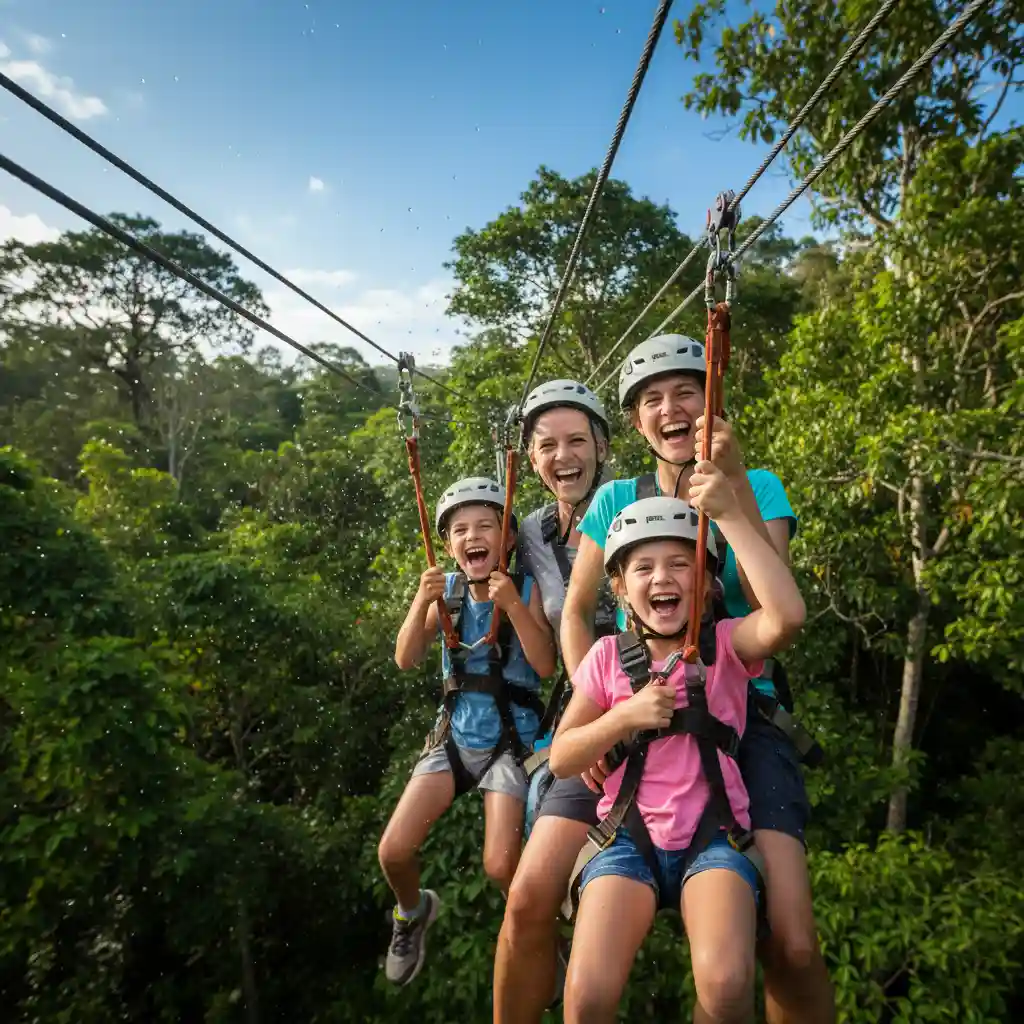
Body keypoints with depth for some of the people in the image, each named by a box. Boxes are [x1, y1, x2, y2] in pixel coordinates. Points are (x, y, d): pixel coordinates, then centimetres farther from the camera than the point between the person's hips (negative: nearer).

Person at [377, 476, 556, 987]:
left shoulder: (525, 587, -11)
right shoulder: (448, 589, -2)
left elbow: (546, 665, -19)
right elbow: (406, 660, -7)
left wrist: (513, 605, -30)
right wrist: (422, 601, -22)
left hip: (511, 740, -3)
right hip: (454, 735, 4)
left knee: (500, 865, -11)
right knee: (393, 851, -3)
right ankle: (413, 911, 33)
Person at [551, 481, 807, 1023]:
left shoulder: (725, 644, -1)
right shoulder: (609, 655, 2)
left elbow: (787, 615, -25)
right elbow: (560, 760, 2)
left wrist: (730, 516, -25)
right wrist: (624, 717, -15)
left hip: (713, 836, 0)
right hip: (630, 837, 1)